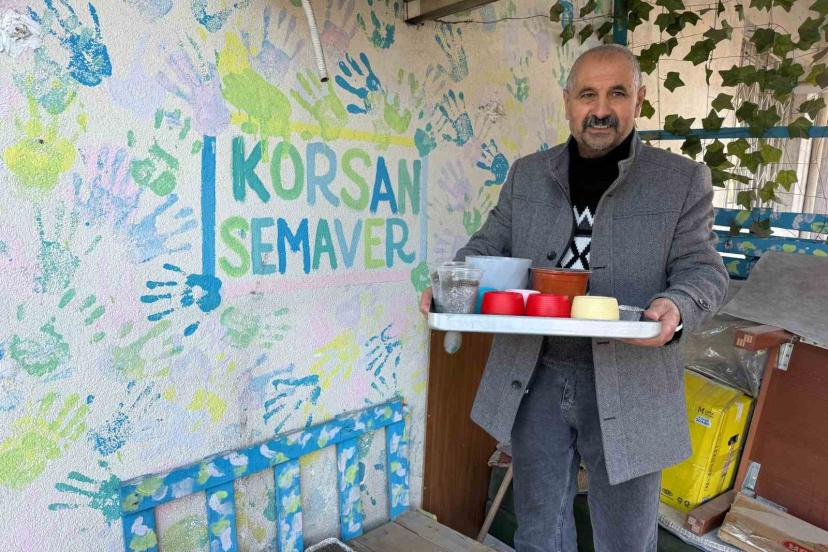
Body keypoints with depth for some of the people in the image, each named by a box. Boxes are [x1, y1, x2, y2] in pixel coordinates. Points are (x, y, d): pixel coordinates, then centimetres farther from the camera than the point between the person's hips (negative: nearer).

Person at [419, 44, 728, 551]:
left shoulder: (683, 179, -1)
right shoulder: (527, 174, 7)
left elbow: (703, 270, -3)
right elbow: (489, 245, 9)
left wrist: (676, 308, -25)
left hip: (628, 386, -2)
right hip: (534, 379, 3)